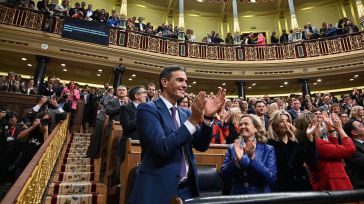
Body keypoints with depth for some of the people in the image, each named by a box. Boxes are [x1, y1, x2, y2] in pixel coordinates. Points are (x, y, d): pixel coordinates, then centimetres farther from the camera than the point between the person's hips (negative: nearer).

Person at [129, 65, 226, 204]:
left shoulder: (186, 113, 8)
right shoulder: (147, 109, -11)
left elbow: (201, 145, 2)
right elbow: (162, 147, -22)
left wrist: (208, 116, -11)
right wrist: (193, 120, -24)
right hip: (159, 188, -6)